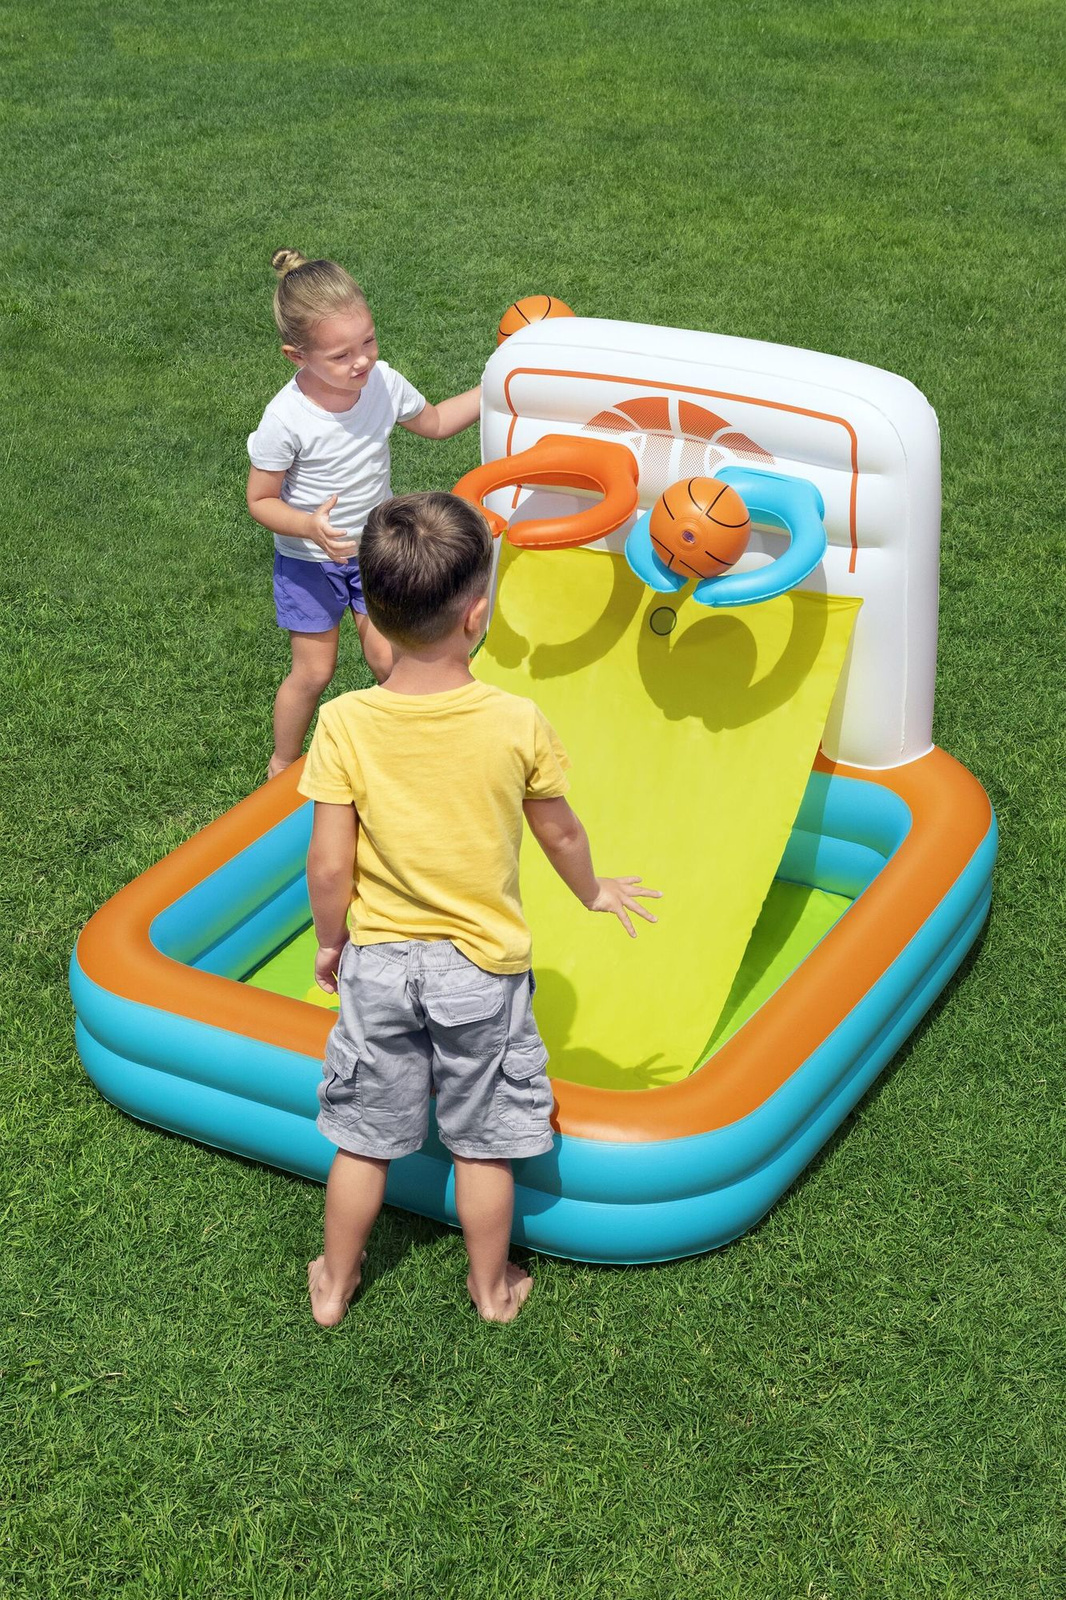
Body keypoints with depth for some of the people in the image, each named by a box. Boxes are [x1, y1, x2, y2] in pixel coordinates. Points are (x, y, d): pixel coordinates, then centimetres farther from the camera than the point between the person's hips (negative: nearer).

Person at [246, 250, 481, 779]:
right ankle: (283, 765, 33)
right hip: (310, 559, -3)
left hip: (376, 545, 3)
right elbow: (261, 500, -18)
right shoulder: (286, 420, -30)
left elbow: (434, 423, 5)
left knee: (387, 660, 2)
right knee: (313, 672, 8)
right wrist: (310, 526, -37)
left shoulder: (383, 383, -17)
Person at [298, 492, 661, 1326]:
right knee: (483, 1144, 17)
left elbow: (329, 865, -14)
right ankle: (492, 1288, 35)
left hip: (377, 960, 1)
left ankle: (334, 1286, 35)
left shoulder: (344, 724, -17)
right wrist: (594, 891, 19)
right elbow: (561, 833, -1)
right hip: (482, 966, -1)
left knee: (364, 1139, 18)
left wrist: (331, 942, 5)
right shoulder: (519, 722, -17)